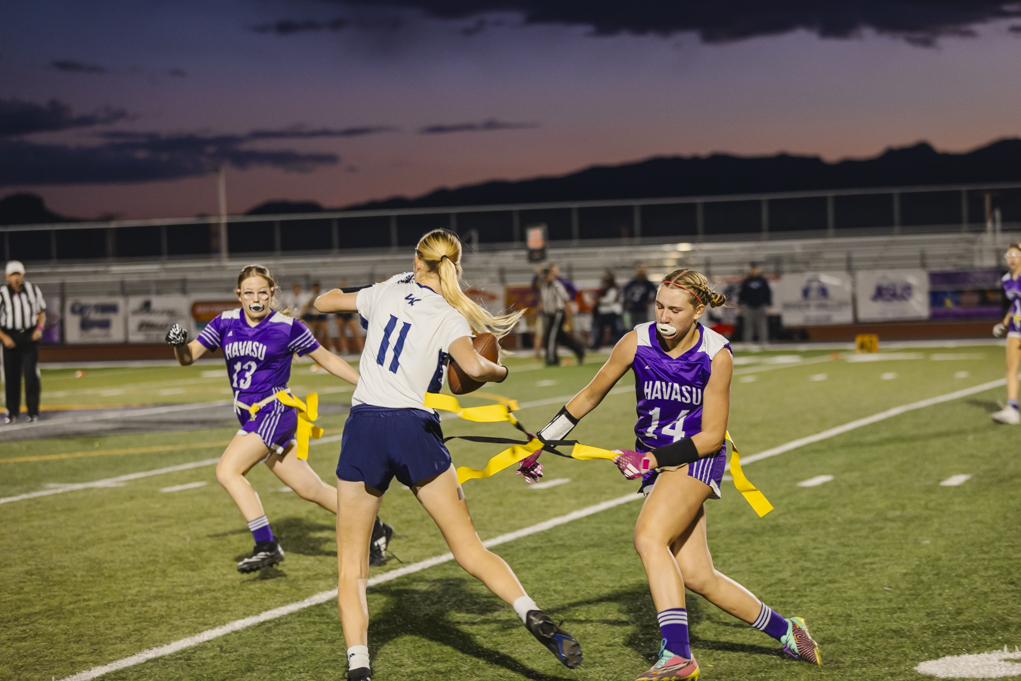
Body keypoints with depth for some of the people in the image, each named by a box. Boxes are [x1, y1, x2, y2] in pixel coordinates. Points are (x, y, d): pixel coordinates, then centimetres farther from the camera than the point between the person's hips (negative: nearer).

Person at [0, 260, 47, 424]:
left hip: (30, 337, 1)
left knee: (31, 374, -4)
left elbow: (41, 312, 14)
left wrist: (40, 327, -4)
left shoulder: (33, 290, 4)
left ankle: (33, 412, 3)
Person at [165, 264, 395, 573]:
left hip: (275, 411, -6)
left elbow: (327, 359, 4)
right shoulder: (226, 323, 5)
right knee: (310, 489, 10)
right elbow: (187, 358, 7)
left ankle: (266, 546, -18)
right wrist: (179, 344, -16)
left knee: (227, 470, -22)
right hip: (250, 417, 6)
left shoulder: (287, 327, -7)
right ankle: (375, 530, 24)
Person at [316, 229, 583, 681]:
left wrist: (339, 294, 45)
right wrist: (499, 371, 2)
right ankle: (534, 616, -10)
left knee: (350, 562, 8)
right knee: (469, 548, 8)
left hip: (364, 426, 1)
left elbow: (323, 303, 23)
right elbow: (473, 367, -20)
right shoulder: (449, 318, 0)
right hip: (415, 430, -1)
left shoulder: (386, 292, 9)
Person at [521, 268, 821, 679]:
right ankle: (784, 630, 18)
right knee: (695, 575, -1)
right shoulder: (637, 343, -9)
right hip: (654, 460, 4)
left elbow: (711, 436, -13)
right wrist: (542, 442, 5)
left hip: (697, 456, -4)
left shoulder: (716, 356, -17)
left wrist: (653, 459, -24)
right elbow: (591, 395, 5)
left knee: (648, 537, -28)